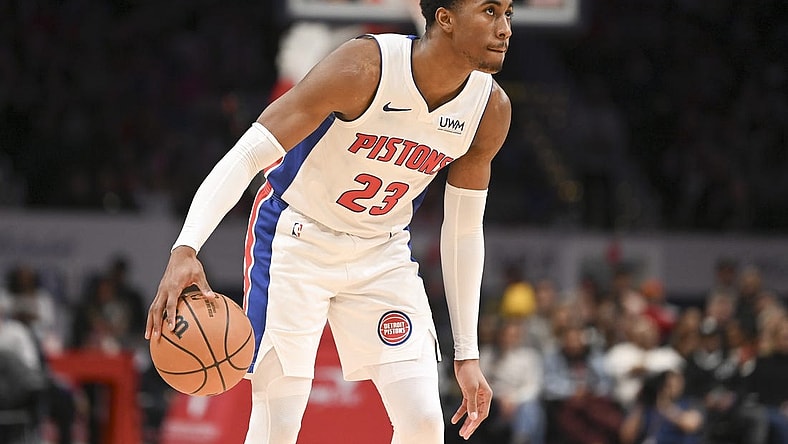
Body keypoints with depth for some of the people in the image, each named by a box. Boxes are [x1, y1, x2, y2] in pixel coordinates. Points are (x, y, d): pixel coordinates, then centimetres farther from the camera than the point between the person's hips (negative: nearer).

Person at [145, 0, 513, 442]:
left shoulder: (491, 110, -11)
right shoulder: (363, 68, -28)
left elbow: (464, 233, 3)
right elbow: (247, 156, -30)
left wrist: (467, 353, 2)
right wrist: (185, 250, -43)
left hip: (383, 251, 5)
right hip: (294, 237, -5)